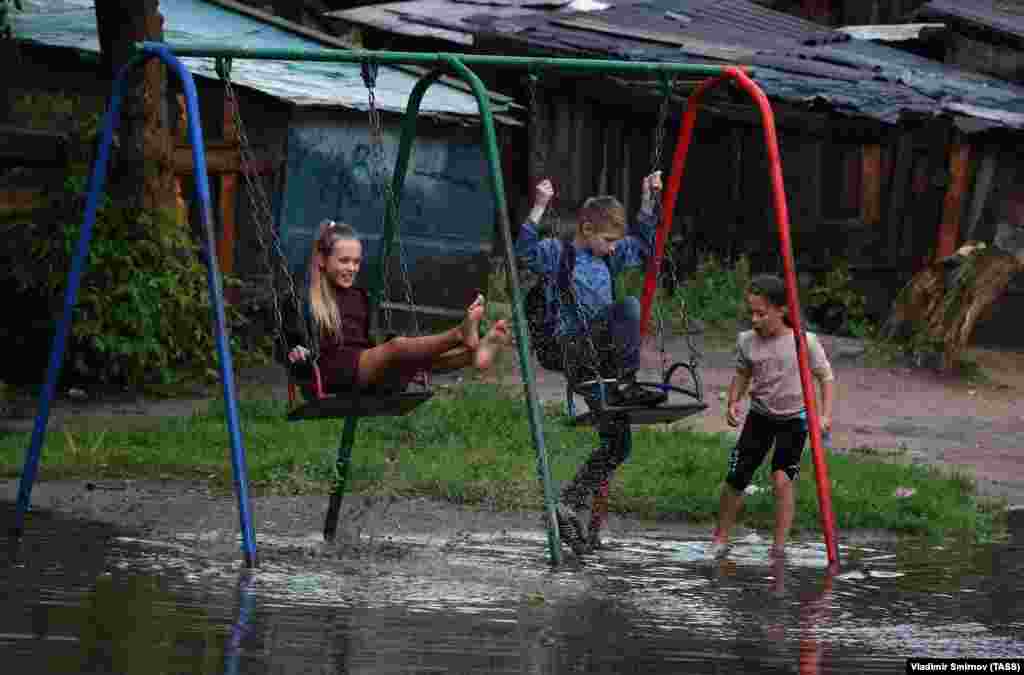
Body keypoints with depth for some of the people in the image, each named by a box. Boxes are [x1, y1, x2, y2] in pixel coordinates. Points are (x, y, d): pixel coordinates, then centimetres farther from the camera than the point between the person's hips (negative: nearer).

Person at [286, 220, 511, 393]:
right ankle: (460, 334, -55)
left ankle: (474, 351, -50)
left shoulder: (359, 297, 25)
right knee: (397, 345, -32)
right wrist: (295, 351, -16)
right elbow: (291, 344, 8)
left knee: (423, 357, -22)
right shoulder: (305, 299, 7)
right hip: (334, 373, -7)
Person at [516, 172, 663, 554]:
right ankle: (626, 385, -27)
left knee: (617, 444, -5)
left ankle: (568, 507, -2)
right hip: (574, 349, -6)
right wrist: (539, 208, -29)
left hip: (605, 353, 6)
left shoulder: (610, 256, 19)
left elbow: (643, 246, 33)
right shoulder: (557, 254, -2)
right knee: (627, 307, -28)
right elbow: (525, 250, -21)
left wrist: (648, 202, 24)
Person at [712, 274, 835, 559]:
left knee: (782, 478, -17)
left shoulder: (804, 342, -17)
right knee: (735, 478, 1)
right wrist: (733, 402, -5)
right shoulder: (746, 342, -7)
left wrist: (825, 415, -18)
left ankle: (779, 546, -10)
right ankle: (719, 540, 18)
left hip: (793, 418, -3)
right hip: (760, 416, 3)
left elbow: (825, 377, -8)